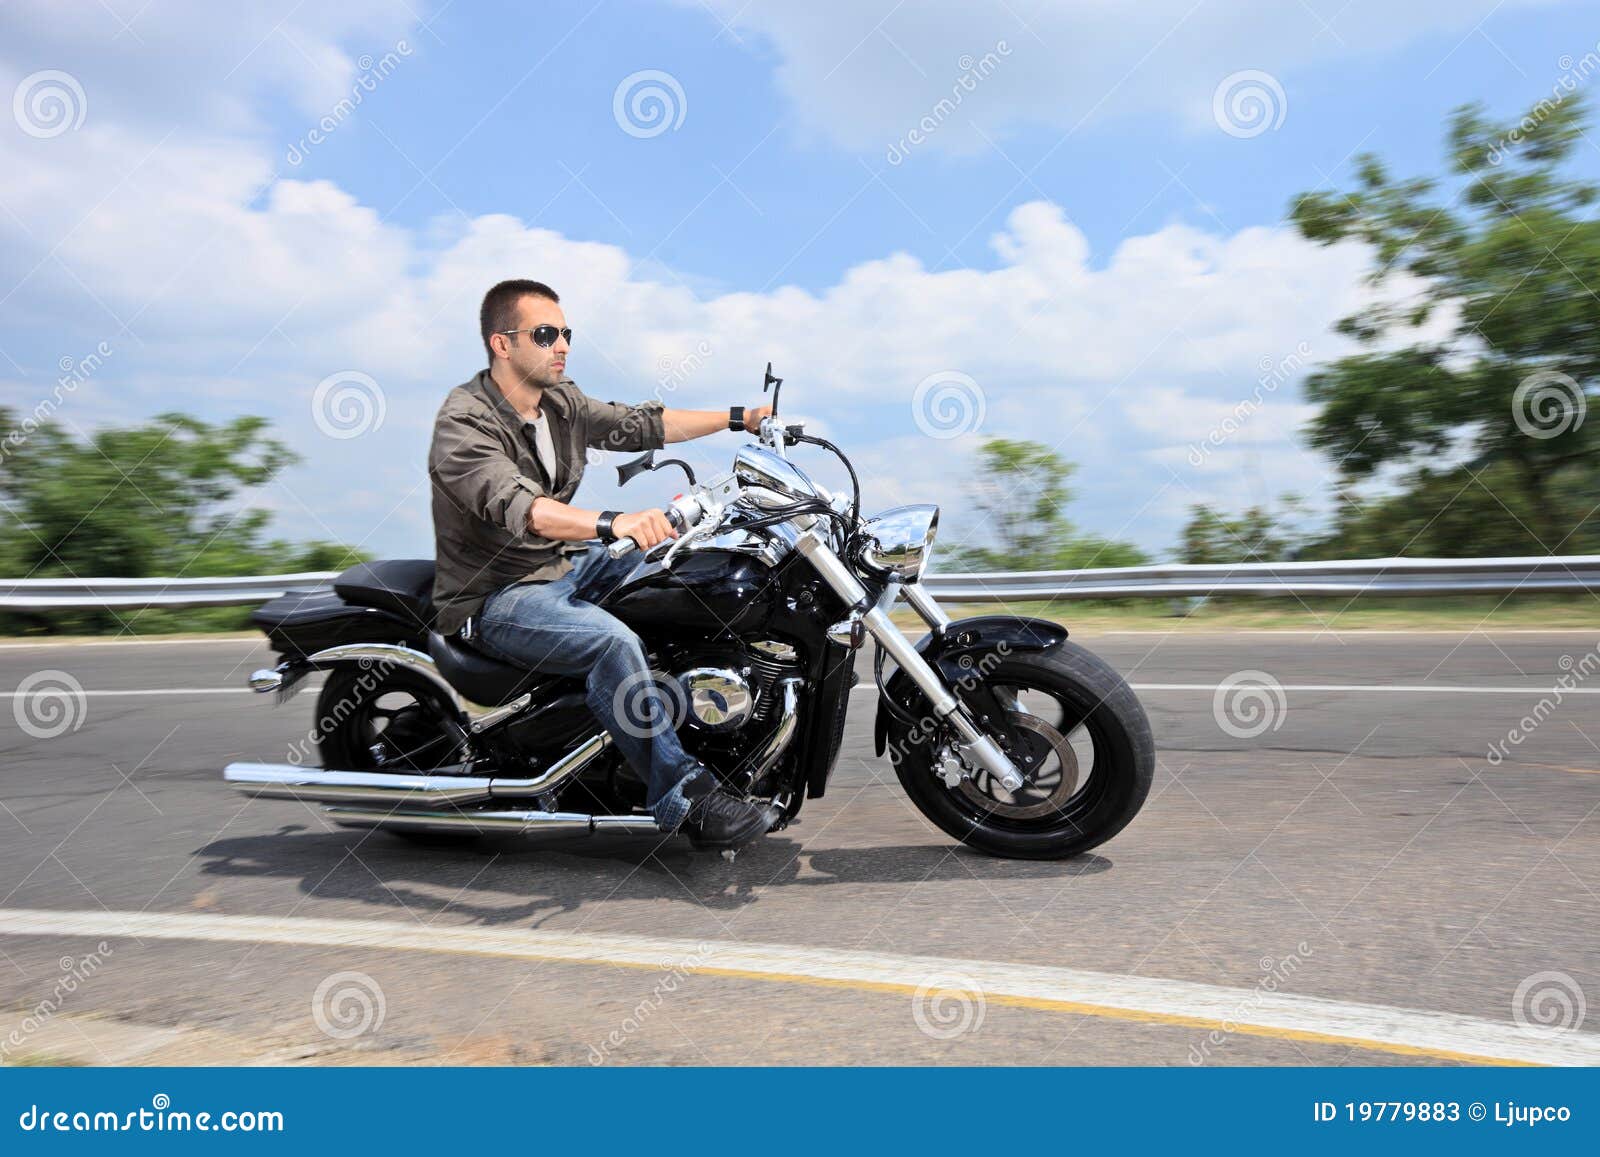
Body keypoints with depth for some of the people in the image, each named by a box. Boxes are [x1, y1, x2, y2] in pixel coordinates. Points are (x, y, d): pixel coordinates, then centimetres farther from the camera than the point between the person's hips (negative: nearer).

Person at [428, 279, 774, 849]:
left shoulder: (561, 402, 6)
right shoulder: (464, 422, -20)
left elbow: (640, 424, 13)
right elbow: (517, 506, -37)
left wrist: (742, 417, 9)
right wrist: (614, 523, -53)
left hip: (563, 566, 9)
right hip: (495, 598, -9)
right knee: (611, 640, -34)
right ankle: (683, 798, -26)